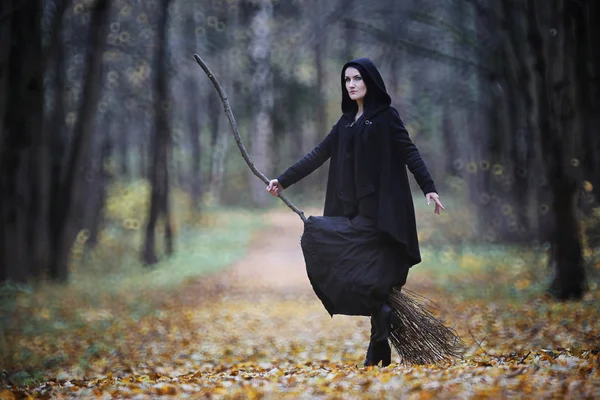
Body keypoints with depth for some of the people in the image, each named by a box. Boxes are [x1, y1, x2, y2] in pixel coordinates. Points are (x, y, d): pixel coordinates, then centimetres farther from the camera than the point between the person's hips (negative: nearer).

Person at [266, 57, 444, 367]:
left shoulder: (386, 117, -1)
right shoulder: (346, 122, 17)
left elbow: (410, 153, -9)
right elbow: (318, 155, 17)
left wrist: (429, 188, -21)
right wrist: (283, 180, 13)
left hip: (379, 210, -6)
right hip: (353, 211, 6)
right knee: (368, 275, 4)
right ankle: (380, 351, 8)